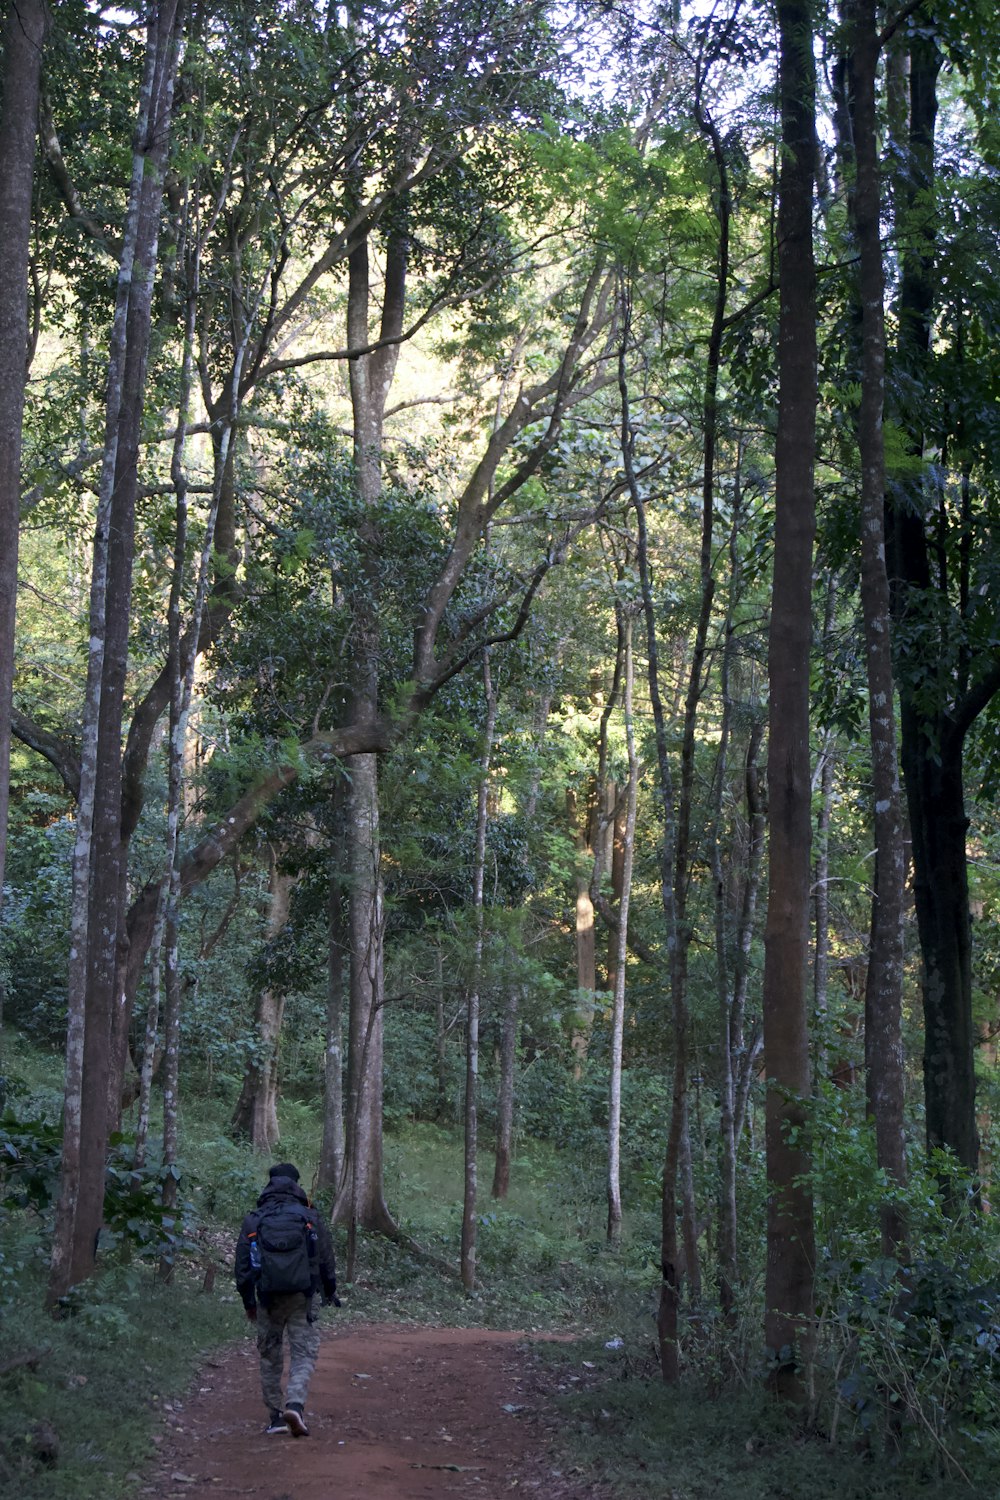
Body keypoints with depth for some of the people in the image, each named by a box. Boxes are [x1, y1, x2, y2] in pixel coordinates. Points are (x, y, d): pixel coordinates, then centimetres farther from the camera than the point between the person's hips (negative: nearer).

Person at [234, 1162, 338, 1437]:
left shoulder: (253, 1220, 4)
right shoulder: (311, 1218, 2)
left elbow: (242, 1264, 5)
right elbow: (326, 1260, 7)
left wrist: (248, 1301, 15)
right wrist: (329, 1291, 22)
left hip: (269, 1299, 1)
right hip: (302, 1298, -1)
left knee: (270, 1357, 12)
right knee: (304, 1353, 1)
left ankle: (275, 1417, 13)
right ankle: (295, 1404, -20)